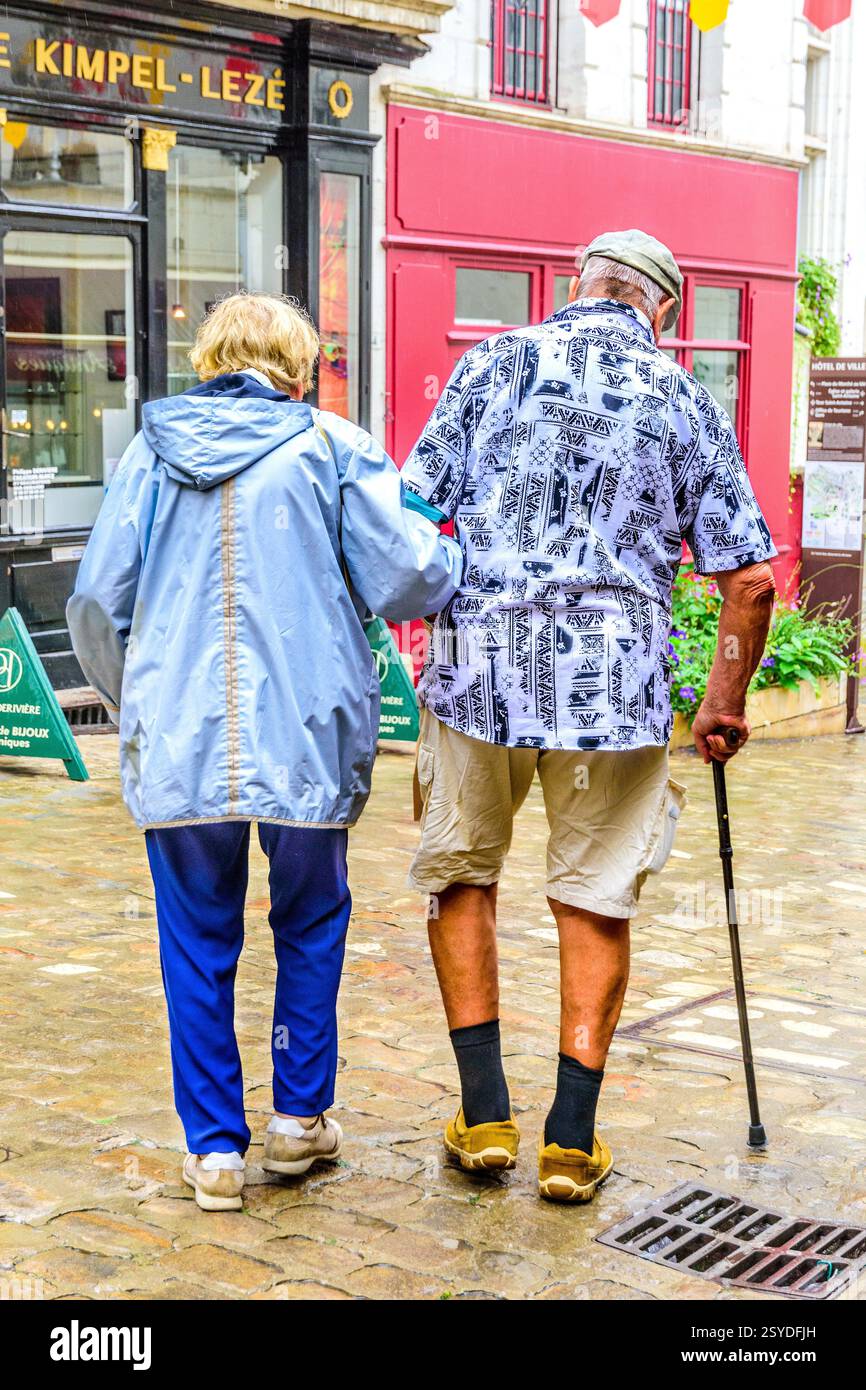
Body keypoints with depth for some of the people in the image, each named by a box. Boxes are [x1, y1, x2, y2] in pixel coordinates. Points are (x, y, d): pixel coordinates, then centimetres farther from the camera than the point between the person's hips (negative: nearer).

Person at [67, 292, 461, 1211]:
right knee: (310, 926, 19)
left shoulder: (154, 451, 7)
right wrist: (464, 556, 17)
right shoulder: (331, 448, 0)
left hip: (179, 745, 1)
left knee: (198, 944, 11)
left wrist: (132, 703, 23)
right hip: (303, 741, -1)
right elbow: (406, 579, -5)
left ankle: (214, 1148, 16)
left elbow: (97, 601, 7)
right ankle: (298, 1118, 25)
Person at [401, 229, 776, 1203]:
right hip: (619, 681, 1)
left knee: (460, 874, 17)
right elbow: (750, 580, 5)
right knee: (595, 900, 11)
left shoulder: (499, 360, 5)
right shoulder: (687, 402, 8)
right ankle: (572, 1140, 14)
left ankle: (484, 1114, 17)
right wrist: (724, 702, 17)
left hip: (480, 660, 0)